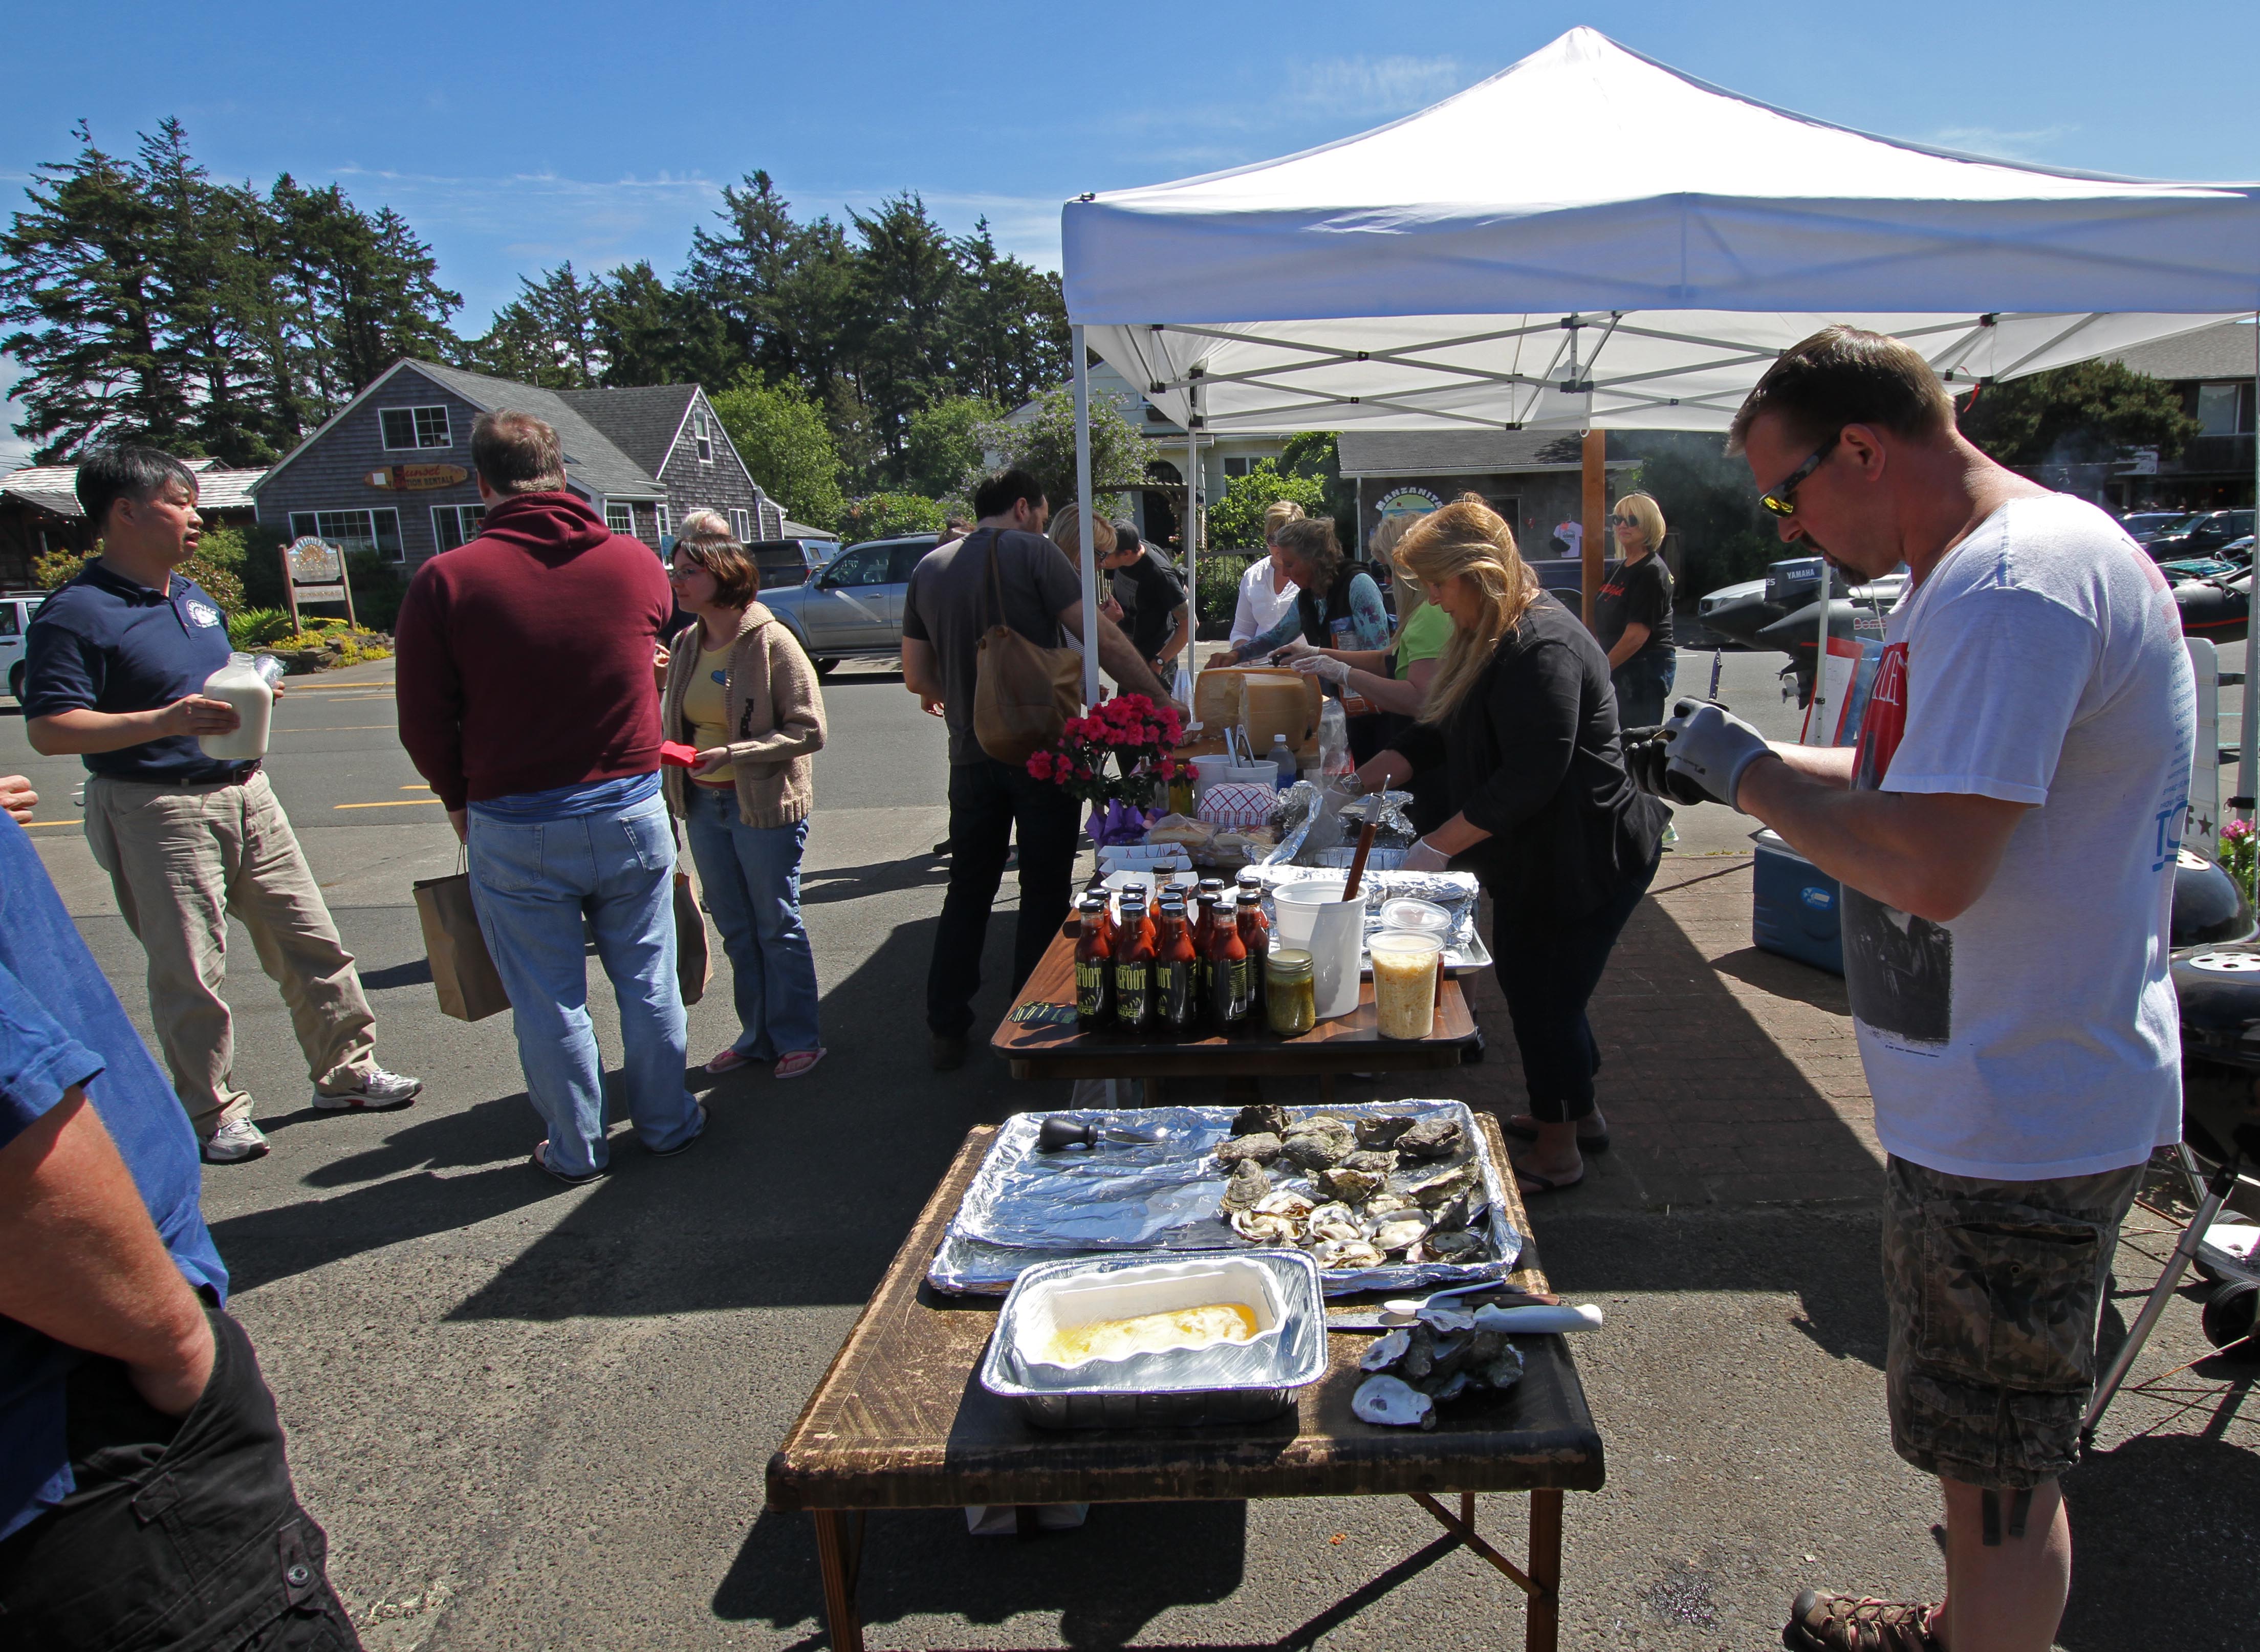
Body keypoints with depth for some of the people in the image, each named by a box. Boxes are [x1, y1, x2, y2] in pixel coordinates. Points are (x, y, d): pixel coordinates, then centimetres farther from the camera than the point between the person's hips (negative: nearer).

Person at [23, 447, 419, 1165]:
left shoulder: (192, 594, 14)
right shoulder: (76, 613, -12)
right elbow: (47, 729, -19)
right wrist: (167, 720, -29)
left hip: (244, 792, 8)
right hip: (156, 812, -7)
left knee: (310, 943, 11)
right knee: (190, 974, 2)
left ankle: (346, 1071, 24)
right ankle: (214, 1114, 17)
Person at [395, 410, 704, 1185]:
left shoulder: (445, 581, -11)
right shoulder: (636, 562, -3)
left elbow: (424, 723, -6)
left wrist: (460, 801, 12)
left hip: (515, 828, -2)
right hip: (632, 810, 3)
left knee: (549, 1002, 12)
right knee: (648, 983, 17)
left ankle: (577, 1149, 27)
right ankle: (666, 1122, 32)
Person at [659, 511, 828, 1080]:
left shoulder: (772, 642, -15)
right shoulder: (685, 644, 4)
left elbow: (810, 731, -18)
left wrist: (734, 753, -25)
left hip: (765, 805, -6)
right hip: (704, 805, 7)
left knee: (777, 927, 6)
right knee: (736, 929, 16)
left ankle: (797, 1038, 21)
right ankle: (757, 1036, 30)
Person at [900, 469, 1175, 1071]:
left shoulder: (929, 569, 8)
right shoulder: (1033, 552, -7)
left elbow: (917, 677, 11)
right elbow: (1104, 641, -13)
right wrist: (1162, 702, -8)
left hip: (971, 756, 4)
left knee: (968, 892, 16)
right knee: (1044, 896, 7)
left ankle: (947, 1031, 19)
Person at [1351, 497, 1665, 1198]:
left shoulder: (1544, 648, -25)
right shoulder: (1489, 640, 9)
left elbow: (1530, 778, -30)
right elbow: (1437, 734, 14)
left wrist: (1436, 846, -25)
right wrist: (1361, 781, 2)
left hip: (1589, 862, -10)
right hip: (1532, 859, 10)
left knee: (1545, 996, 0)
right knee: (1527, 981, 19)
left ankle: (1557, 1151, 18)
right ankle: (1578, 1108, 39)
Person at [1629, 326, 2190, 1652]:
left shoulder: (2015, 582, -24)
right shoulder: (1996, 567, 12)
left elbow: (1929, 866, -31)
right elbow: (1931, 784, 21)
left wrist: (1751, 772, -16)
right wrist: (1734, 766, 10)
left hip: (2018, 1118, -11)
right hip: (2016, 1092, 11)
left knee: (2000, 1463, 6)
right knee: (1992, 1440, 27)